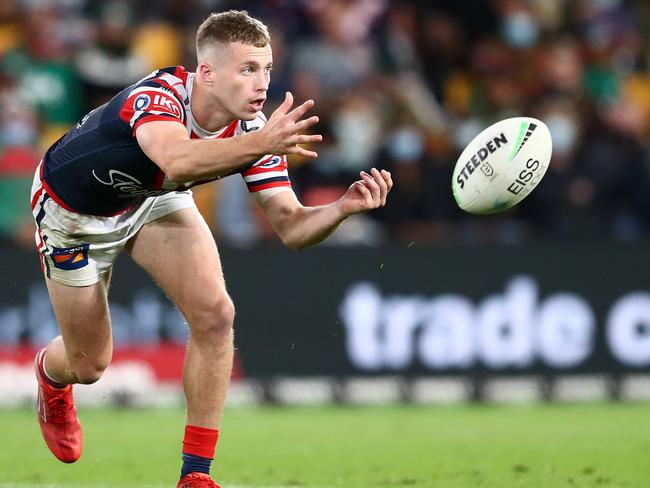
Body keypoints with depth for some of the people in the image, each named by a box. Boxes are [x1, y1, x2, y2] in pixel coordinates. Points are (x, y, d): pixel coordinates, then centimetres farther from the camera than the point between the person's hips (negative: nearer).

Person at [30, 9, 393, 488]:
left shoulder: (254, 129, -24)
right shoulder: (155, 96, -41)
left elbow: (291, 226, -23)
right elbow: (177, 160, -64)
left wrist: (343, 207, -44)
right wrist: (261, 144, -79)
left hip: (155, 199, 4)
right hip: (74, 210, -4)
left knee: (214, 313, -19)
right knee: (89, 365, 6)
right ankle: (51, 376, 47)